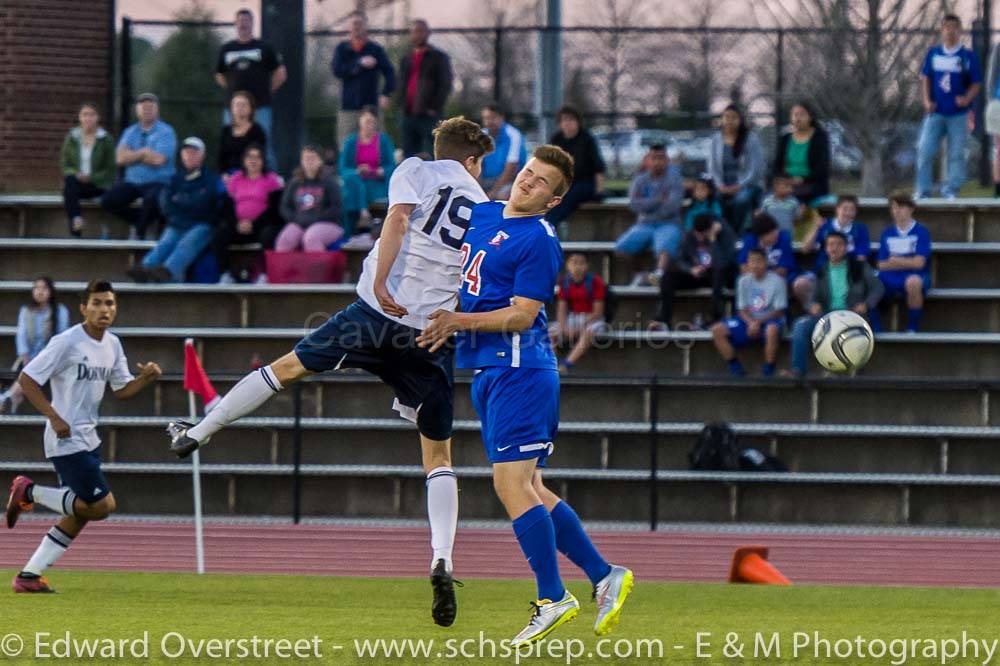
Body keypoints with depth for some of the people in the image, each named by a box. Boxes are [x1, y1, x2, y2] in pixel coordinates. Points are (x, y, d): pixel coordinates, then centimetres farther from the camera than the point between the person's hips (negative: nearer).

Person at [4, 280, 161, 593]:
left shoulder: (112, 344, 9)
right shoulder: (66, 343, -16)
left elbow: (122, 389, 18)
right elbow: (26, 380, -14)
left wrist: (146, 378, -3)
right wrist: (54, 417, -20)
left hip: (88, 438, 9)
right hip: (67, 439, -9)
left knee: (80, 513, 9)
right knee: (103, 505, -13)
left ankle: (30, 575, 15)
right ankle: (30, 493, 2)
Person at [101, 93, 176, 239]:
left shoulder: (165, 132, -4)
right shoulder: (130, 132, 12)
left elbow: (158, 160, -18)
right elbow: (120, 158, -2)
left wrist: (133, 156, -5)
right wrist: (144, 153, -9)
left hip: (158, 182, -5)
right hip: (132, 182, 5)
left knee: (151, 200, -37)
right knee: (108, 201, -16)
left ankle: (140, 231, -7)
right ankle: (140, 220, 3)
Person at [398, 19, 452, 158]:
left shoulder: (439, 57, 2)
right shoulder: (406, 59, 20)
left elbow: (445, 85, -4)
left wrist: (434, 109, -11)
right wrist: (402, 106, 8)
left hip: (429, 116, -6)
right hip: (408, 115, 6)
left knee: (430, 156, -10)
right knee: (409, 156, 4)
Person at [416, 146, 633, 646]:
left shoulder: (539, 242, -11)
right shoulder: (482, 214, 14)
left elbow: (523, 314, -15)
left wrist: (460, 322, -18)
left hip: (518, 369, -9)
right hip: (486, 370, 9)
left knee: (511, 484, -13)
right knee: (527, 489, 9)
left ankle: (552, 599, -7)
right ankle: (604, 577, 15)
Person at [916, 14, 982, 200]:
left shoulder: (969, 56, 0)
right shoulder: (933, 53, 8)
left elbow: (976, 83, 2)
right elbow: (925, 78, 13)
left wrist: (967, 99, -16)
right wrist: (927, 100, -1)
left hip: (958, 113, -2)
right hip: (936, 112, 2)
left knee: (957, 154, 1)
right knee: (925, 150, -4)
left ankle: (952, 190, 8)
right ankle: (924, 190, 3)